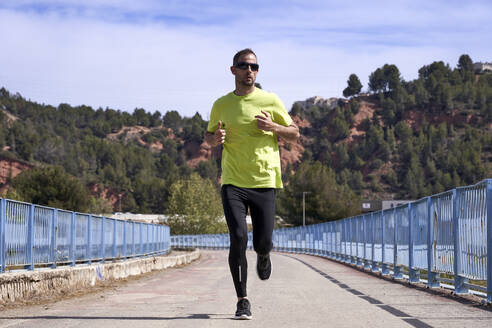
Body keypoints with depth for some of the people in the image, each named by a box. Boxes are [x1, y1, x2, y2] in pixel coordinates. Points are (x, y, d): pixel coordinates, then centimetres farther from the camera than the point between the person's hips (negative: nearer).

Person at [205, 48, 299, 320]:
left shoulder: (271, 101, 3)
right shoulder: (221, 105, 6)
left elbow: (294, 134, 9)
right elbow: (209, 134, 19)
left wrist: (273, 127, -12)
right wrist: (215, 139, -6)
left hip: (265, 182, 0)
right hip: (233, 183, 0)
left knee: (262, 242, 0)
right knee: (238, 239, -13)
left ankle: (263, 255, 40)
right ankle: (242, 300, -2)